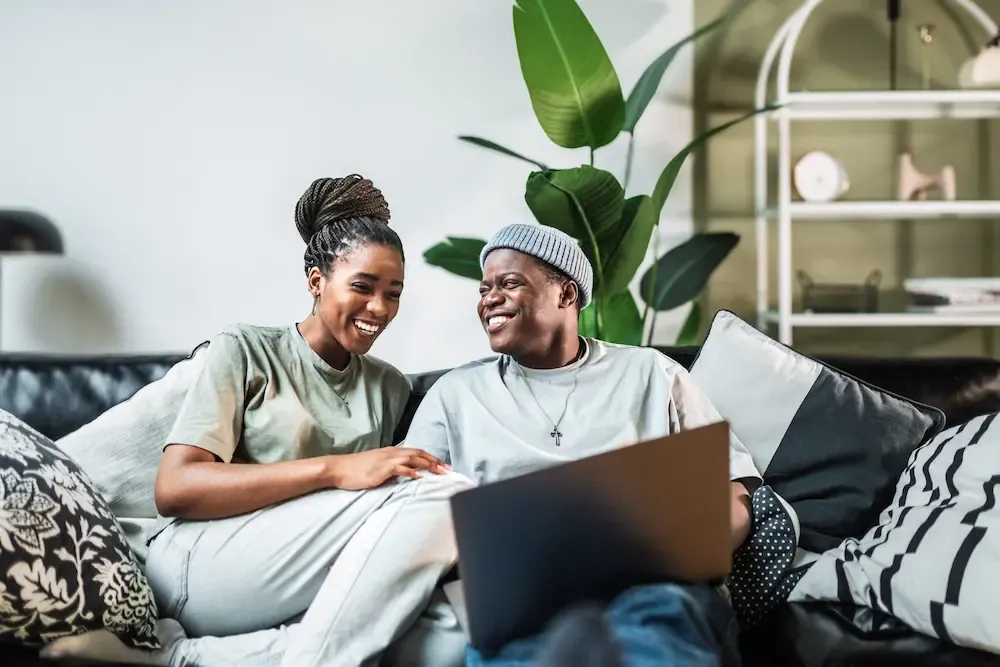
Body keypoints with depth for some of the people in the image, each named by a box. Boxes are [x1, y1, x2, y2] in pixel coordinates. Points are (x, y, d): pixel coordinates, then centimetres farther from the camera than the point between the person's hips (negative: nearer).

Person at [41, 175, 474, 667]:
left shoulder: (389, 385, 22)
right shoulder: (246, 350, 5)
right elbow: (174, 489, -8)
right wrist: (333, 469, -18)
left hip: (307, 590, 5)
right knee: (438, 494, -25)